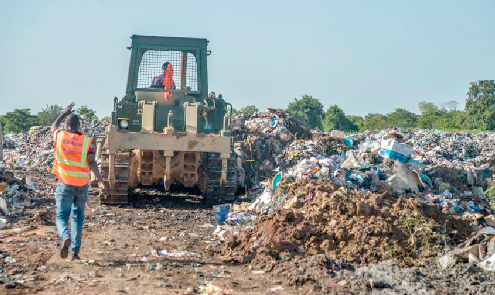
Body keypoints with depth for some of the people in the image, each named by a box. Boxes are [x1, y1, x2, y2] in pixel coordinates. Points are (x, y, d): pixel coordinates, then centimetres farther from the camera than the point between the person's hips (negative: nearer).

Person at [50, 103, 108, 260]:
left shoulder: (60, 136, 1)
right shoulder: (87, 141, -2)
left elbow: (53, 127, 25)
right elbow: (91, 162, -13)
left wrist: (64, 113, 36)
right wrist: (100, 181, -16)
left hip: (64, 184, -1)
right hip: (81, 185, 1)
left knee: (61, 216, 2)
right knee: (78, 218, 15)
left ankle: (65, 236, -29)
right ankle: (75, 250, 11)